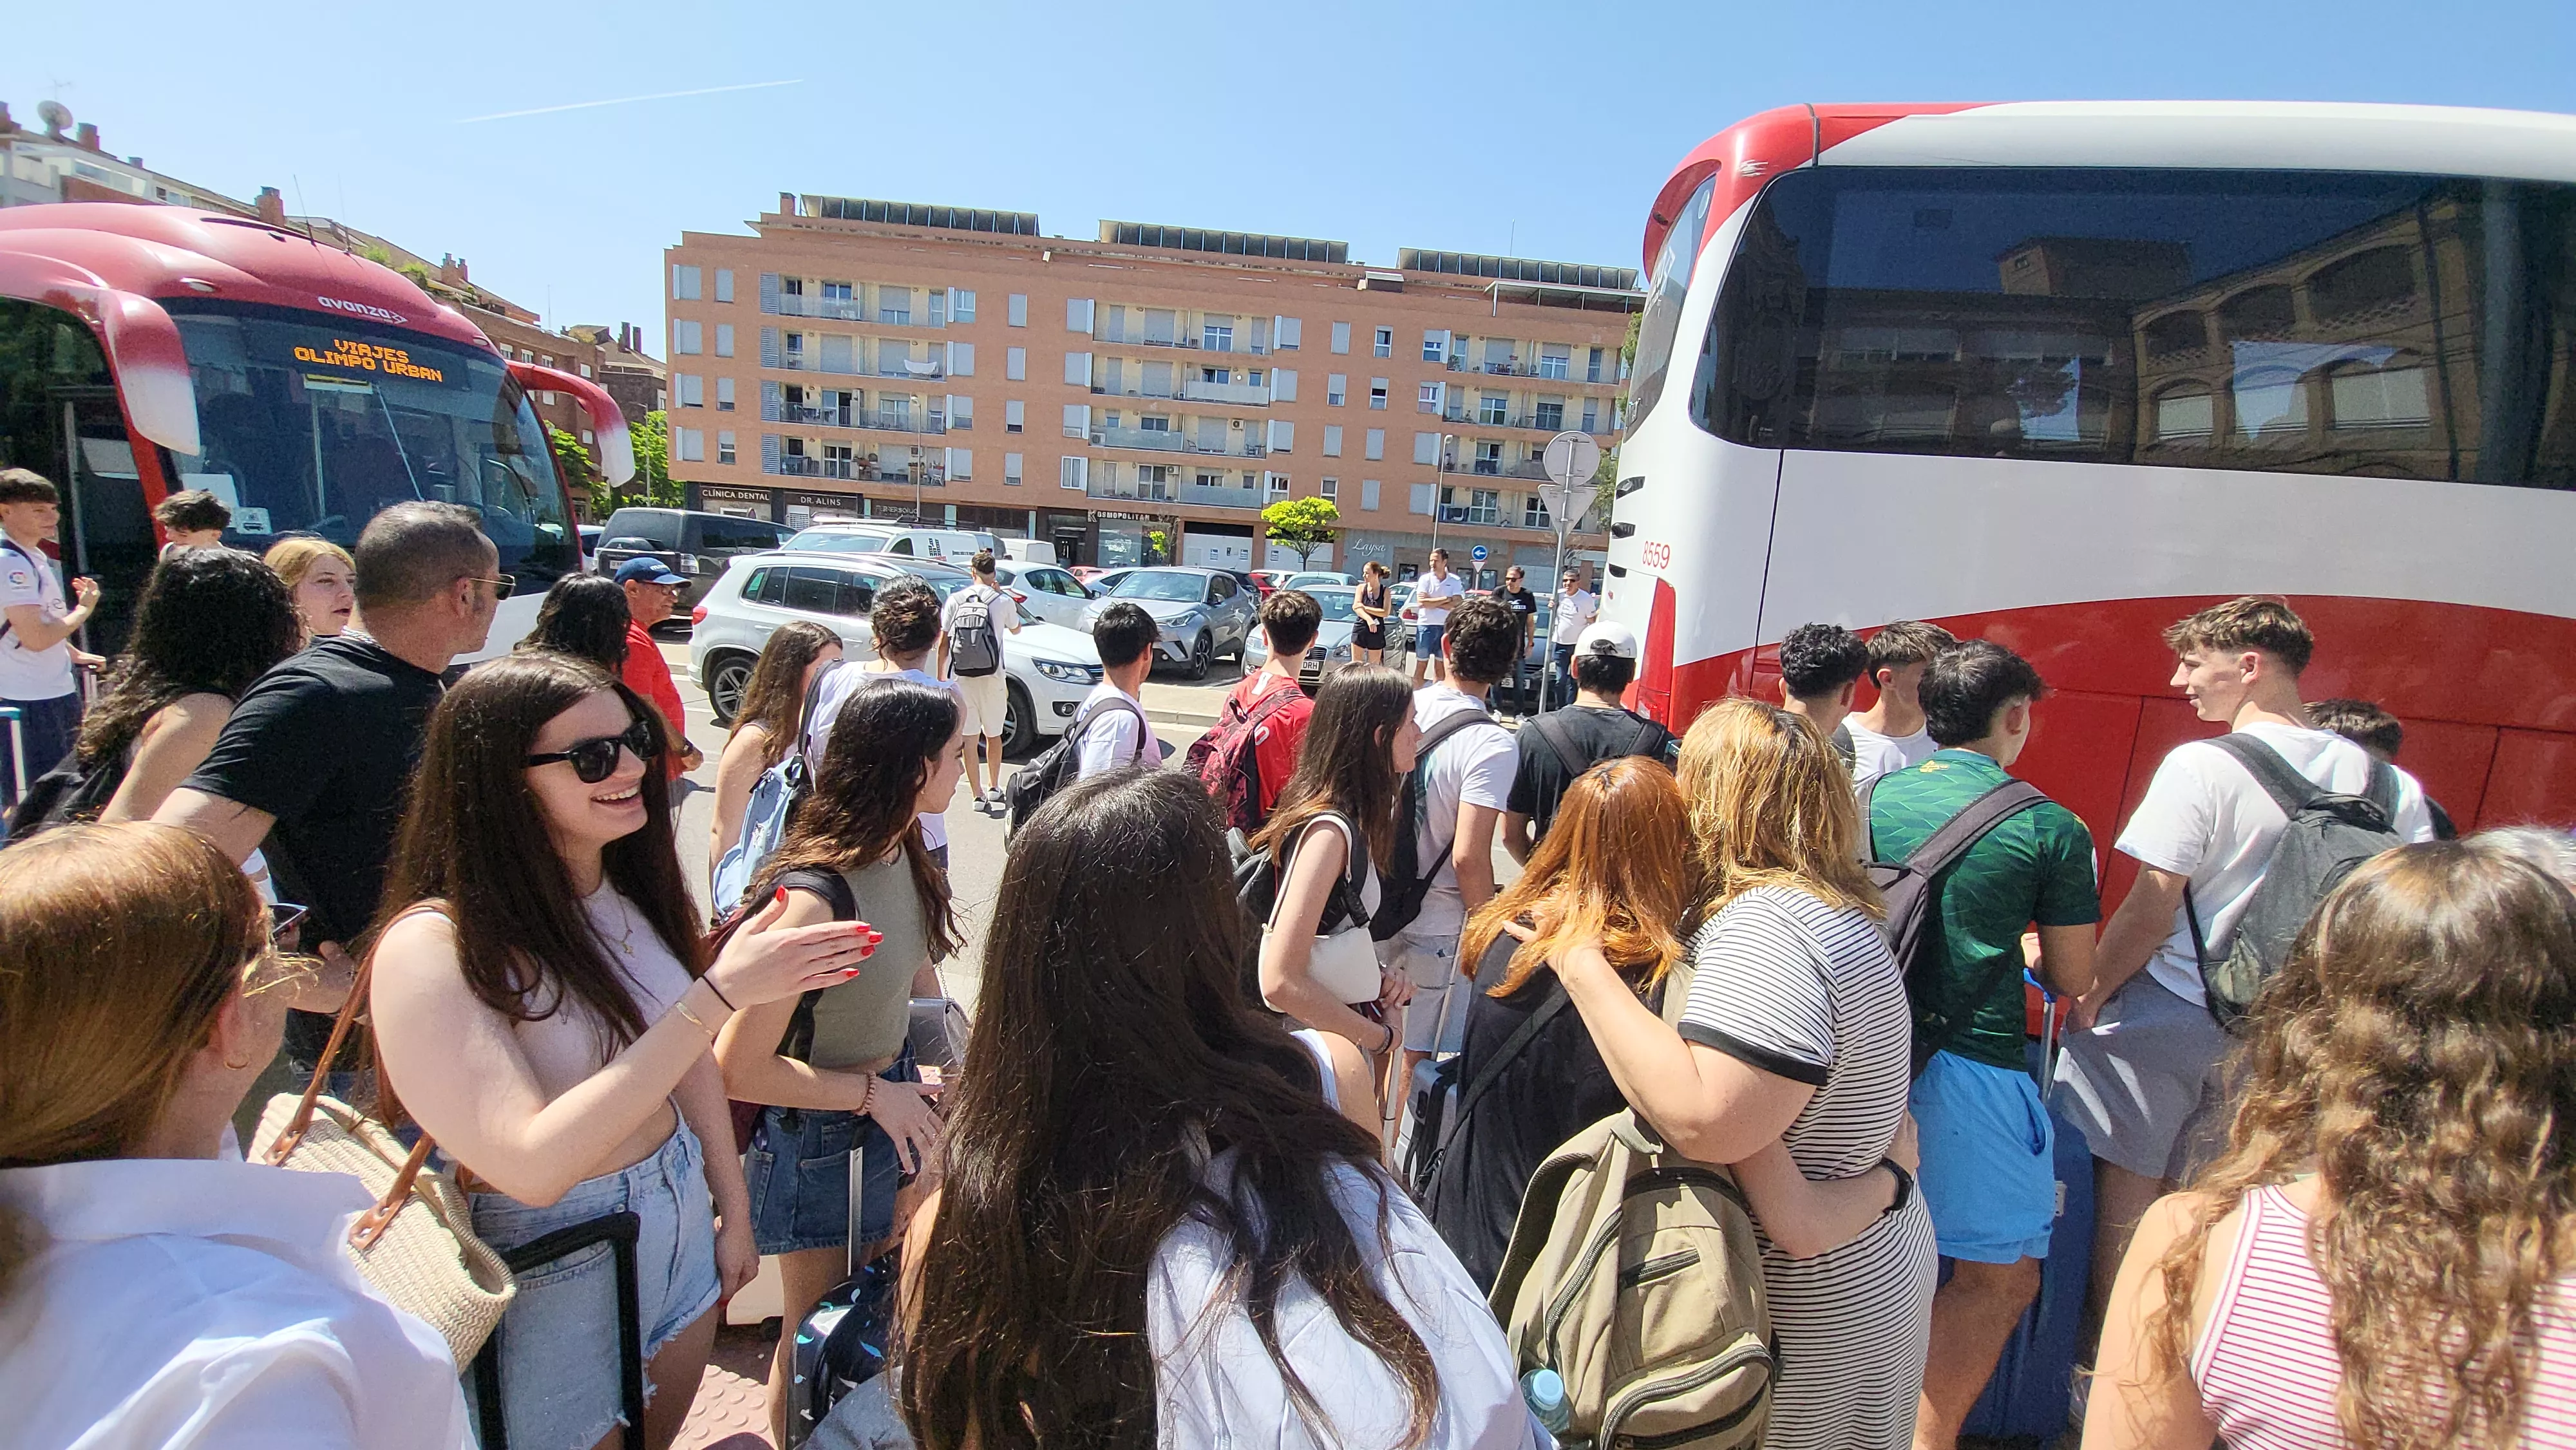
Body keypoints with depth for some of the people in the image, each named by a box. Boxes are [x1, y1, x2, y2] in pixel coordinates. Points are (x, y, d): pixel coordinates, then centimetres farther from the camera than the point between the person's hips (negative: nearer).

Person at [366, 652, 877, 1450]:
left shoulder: (634, 893, -3)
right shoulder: (432, 949, -24)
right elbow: (532, 1166, -32)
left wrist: (733, 1212, 10)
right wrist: (719, 994, -36)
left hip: (681, 1228, 6)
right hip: (551, 1284, -6)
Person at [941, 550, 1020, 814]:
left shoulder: (955, 600, 0)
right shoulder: (1004, 602, -3)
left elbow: (943, 645, 2)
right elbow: (1016, 630, 19)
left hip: (960, 678, 1)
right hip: (992, 678, -1)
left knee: (969, 737, 6)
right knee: (994, 734, 17)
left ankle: (978, 795, 7)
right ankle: (994, 787, 27)